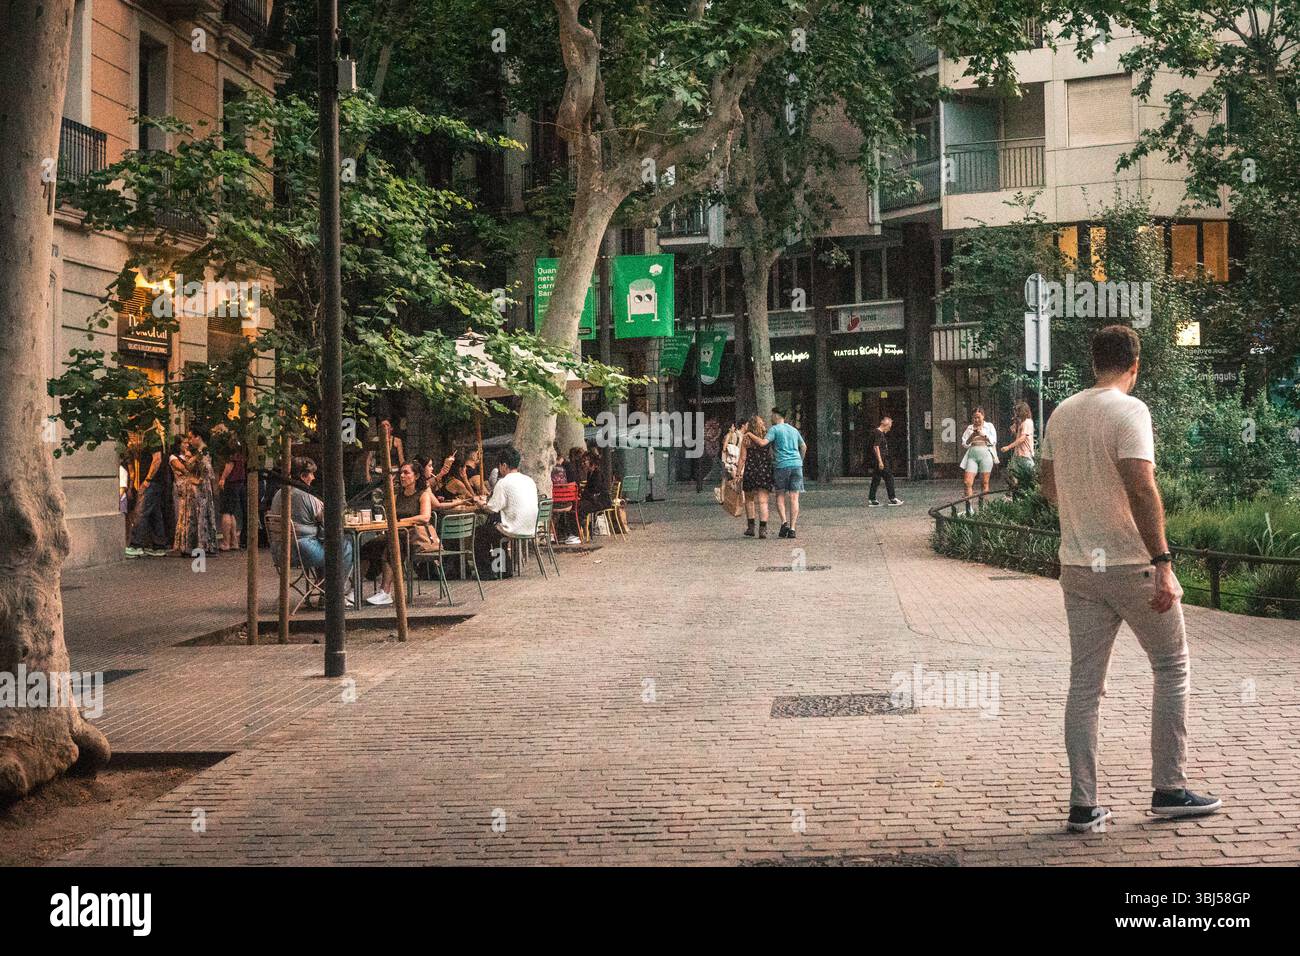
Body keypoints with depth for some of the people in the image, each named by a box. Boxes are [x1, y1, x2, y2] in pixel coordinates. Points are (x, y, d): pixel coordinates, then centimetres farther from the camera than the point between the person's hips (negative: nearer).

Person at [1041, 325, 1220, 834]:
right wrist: (1163, 564, -23)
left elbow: (1049, 488, 17)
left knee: (1084, 683, 8)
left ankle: (1083, 804, 8)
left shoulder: (1062, 413, 8)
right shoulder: (1129, 411, -13)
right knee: (1171, 668, 12)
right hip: (1131, 565, -6)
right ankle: (1168, 790, 16)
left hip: (1078, 567, 6)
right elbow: (1141, 490, -23)